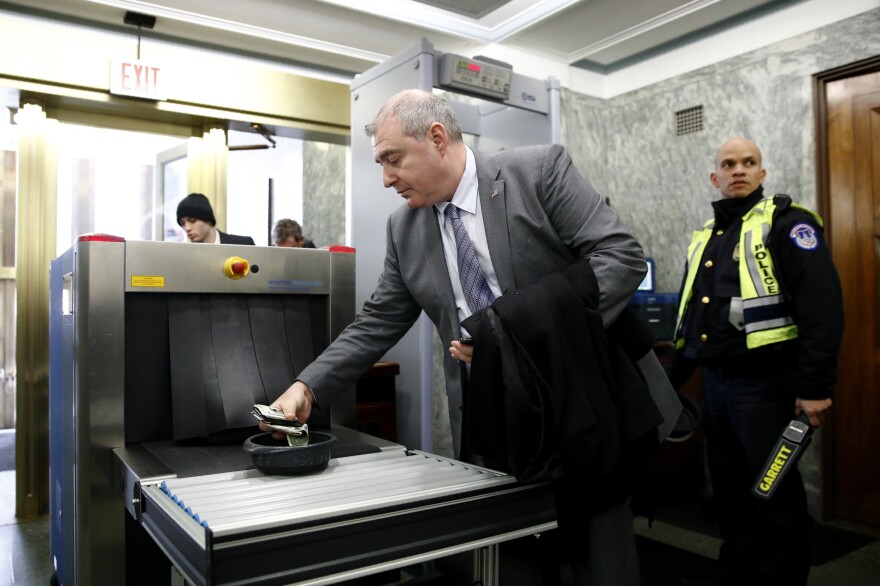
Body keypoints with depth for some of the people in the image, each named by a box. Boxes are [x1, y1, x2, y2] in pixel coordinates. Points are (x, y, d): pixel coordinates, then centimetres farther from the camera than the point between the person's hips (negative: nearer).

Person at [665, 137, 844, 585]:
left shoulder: (786, 222, -5)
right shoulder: (705, 237, 17)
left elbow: (822, 306, -15)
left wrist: (814, 387, -20)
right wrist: (672, 379, 20)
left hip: (765, 383, -7)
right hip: (715, 383, 7)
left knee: (776, 494, 2)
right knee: (729, 491, 16)